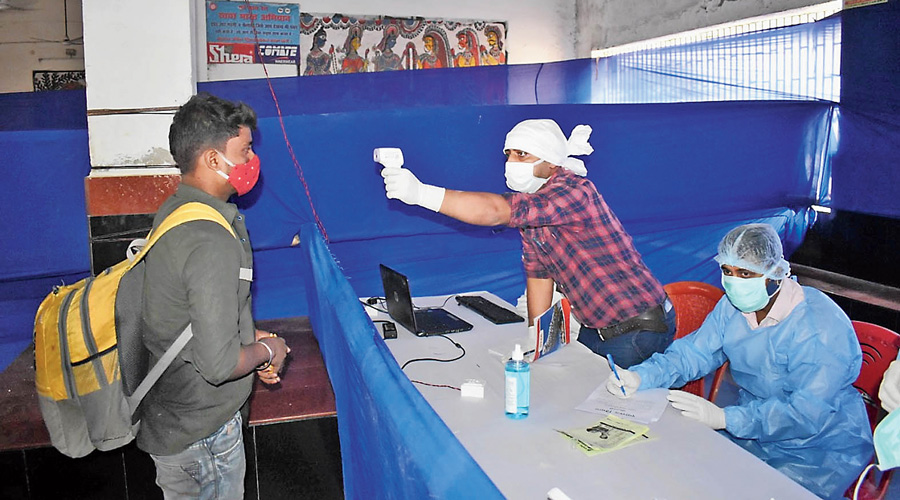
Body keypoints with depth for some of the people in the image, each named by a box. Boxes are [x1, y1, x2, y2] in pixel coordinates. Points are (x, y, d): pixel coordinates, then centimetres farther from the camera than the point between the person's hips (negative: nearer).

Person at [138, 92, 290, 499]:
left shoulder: (174, 211, 3)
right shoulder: (211, 240, -29)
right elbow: (219, 363, -32)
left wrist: (248, 337, 7)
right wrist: (266, 351, -13)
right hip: (200, 433, -9)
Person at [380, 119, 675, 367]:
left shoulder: (573, 190, -26)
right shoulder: (530, 205, 5)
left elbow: (497, 211, -40)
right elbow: (538, 273, 10)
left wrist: (420, 193, -43)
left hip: (638, 332, -8)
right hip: (595, 329, 8)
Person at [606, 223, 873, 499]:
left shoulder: (822, 326, -25)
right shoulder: (733, 306, -1)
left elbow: (808, 412, -30)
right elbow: (693, 353, -1)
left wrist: (725, 418, -36)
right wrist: (639, 377, -19)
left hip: (823, 448, -6)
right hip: (754, 431, 6)